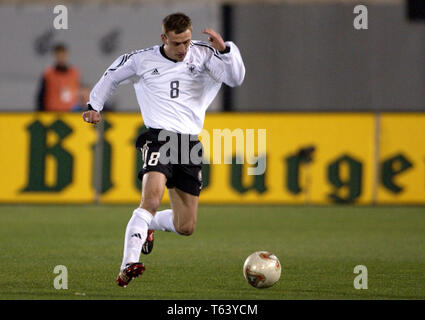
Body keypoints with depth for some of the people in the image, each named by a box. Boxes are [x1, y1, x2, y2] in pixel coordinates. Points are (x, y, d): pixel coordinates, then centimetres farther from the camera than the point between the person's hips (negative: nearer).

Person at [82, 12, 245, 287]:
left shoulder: (202, 53, 5)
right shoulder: (142, 60, 3)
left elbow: (236, 78, -4)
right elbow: (112, 76, 21)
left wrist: (225, 50, -17)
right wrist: (95, 105, 22)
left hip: (190, 142, 3)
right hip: (159, 137, -3)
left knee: (186, 228, 6)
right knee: (152, 197, -31)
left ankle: (147, 224, 40)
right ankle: (129, 264, -36)